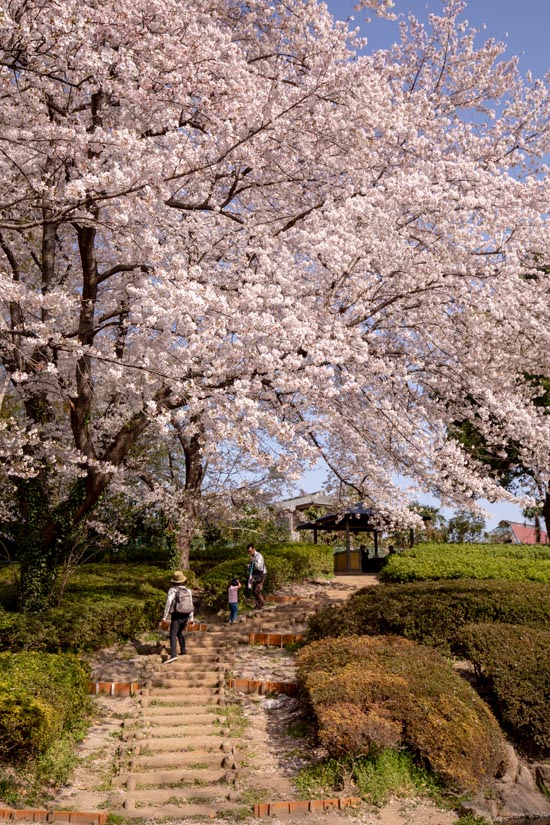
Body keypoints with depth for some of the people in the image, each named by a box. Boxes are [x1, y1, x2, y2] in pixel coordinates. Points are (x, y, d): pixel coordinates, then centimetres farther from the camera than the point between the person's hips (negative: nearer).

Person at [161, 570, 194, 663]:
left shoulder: (172, 590, -11)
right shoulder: (188, 590, 3)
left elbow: (168, 604, -15)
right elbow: (191, 604, 6)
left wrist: (164, 617, -10)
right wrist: (191, 618, 12)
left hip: (176, 616, -5)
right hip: (185, 616, 6)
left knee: (173, 636, -10)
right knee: (180, 633, 26)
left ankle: (173, 655, -25)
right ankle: (183, 650, 29)